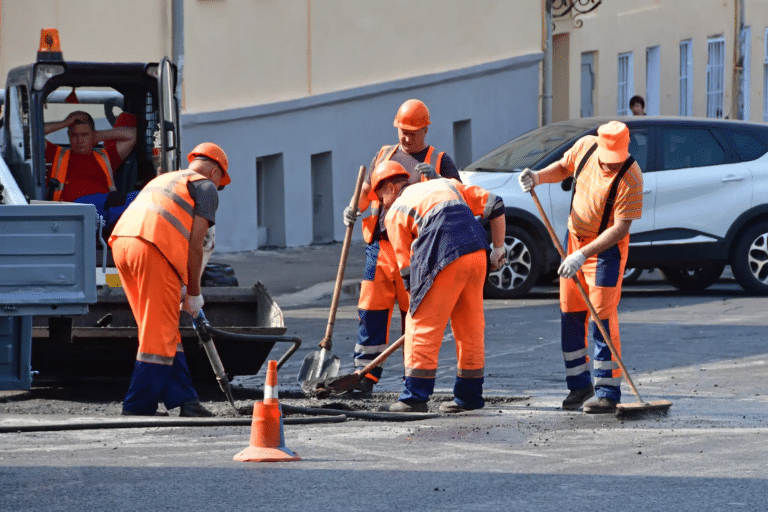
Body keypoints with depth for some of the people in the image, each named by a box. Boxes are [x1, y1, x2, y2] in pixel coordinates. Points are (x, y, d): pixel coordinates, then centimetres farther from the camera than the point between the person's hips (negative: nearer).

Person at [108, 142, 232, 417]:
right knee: (158, 334, -2)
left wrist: (180, 287, 33)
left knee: (165, 331, 14)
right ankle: (137, 409, -3)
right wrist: (194, 292, 10)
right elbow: (194, 246, 3)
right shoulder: (206, 187, 12)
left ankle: (185, 400, 14)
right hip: (153, 250, -8)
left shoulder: (163, 179, 35)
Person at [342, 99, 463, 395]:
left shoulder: (439, 161, 8)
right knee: (371, 311, -1)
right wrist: (354, 209, 0)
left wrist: (435, 179, -18)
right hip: (380, 245, 3)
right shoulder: (383, 156, 19)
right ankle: (364, 376, 3)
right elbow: (367, 190, 21)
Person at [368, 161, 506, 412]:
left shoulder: (396, 212, 13)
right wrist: (498, 248, 22)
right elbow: (494, 205, 21)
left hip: (445, 261, -6)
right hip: (477, 254, 6)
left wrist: (414, 305, 20)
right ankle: (469, 395, 20)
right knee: (470, 327, 15)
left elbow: (406, 268, 12)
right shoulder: (447, 184, 28)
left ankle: (415, 396, 4)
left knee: (422, 325, 4)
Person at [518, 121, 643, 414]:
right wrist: (538, 177, -8)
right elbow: (563, 167, 12)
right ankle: (579, 384, 18)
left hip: (607, 247, -6)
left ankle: (607, 392, -9)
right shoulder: (585, 147, -10)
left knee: (602, 317, -11)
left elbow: (620, 228, -28)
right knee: (570, 314, 8)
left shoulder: (630, 179, -26)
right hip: (574, 238, 7)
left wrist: (584, 254, -34)